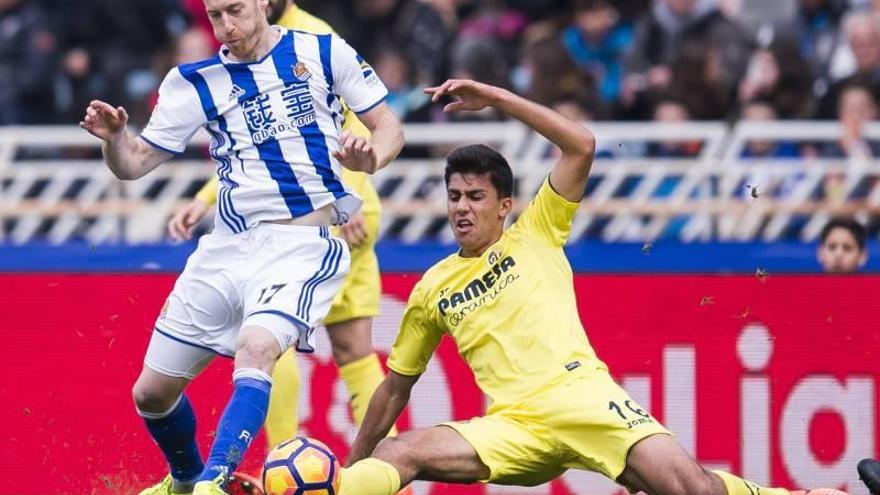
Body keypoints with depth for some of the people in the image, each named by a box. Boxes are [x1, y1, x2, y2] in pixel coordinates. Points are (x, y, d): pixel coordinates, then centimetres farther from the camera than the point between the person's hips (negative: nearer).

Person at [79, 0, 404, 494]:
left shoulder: (325, 53, 1)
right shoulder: (195, 83, 7)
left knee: (255, 350, -33)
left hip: (304, 243, -4)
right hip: (230, 246, 4)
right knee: (152, 392, 8)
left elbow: (389, 128, 5)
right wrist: (114, 136, -18)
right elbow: (134, 164, 5)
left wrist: (369, 158, -18)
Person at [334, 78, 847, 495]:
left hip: (580, 393, -3)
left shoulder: (534, 236, 13)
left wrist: (497, 97, -3)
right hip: (513, 429, 3)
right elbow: (396, 387, 28)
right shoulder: (433, 288, 20)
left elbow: (582, 145, 1)